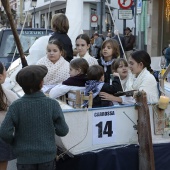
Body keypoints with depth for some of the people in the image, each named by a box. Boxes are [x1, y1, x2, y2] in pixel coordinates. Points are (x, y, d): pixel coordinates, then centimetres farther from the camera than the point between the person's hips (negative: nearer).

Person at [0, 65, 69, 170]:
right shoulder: (52, 104, -11)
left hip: (25, 157, 0)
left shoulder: (16, 106, -12)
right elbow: (63, 131, -7)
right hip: (47, 155, 1)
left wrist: (14, 143, 6)